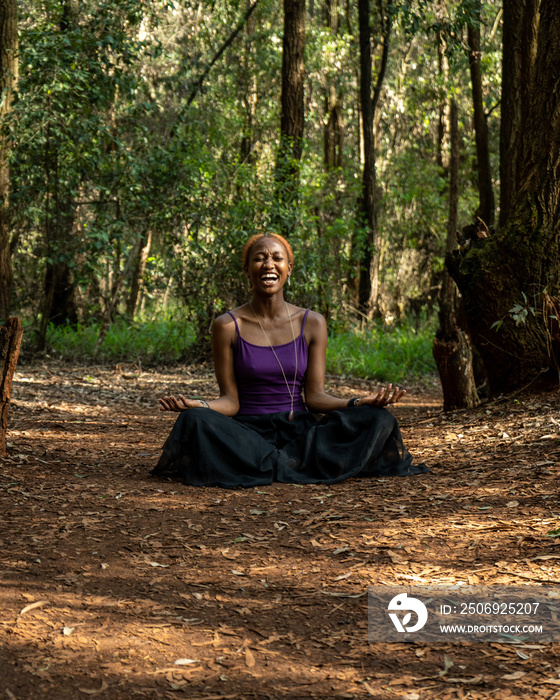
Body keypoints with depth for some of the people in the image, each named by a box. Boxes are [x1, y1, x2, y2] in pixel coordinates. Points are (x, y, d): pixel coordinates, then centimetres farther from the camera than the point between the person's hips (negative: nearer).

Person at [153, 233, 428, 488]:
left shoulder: (312, 324, 6)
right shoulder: (228, 326, 1)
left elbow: (315, 396, 3)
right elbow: (230, 401, -1)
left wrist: (359, 402, -15)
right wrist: (197, 405, -23)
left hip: (300, 431, 2)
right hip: (248, 432, -2)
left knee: (380, 420, -20)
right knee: (194, 421, -33)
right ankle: (294, 464, -28)